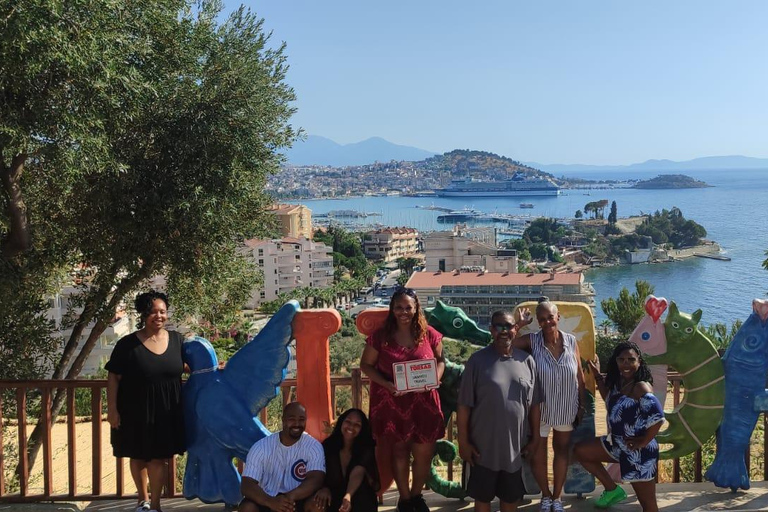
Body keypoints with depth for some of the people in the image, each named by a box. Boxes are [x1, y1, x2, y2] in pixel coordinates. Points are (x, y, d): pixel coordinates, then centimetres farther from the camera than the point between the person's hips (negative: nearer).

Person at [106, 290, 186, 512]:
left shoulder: (177, 340, -2)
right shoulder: (127, 344, -11)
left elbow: (185, 365, 14)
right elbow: (113, 378, -8)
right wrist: (112, 409, -11)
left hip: (167, 411, 1)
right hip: (136, 411, -1)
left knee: (159, 457, 7)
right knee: (138, 456, 15)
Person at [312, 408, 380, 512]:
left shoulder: (366, 449, -7)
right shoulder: (327, 446, -2)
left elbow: (357, 473, -23)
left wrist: (348, 496, -41)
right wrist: (324, 488, -27)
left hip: (361, 502, -1)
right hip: (333, 501, 1)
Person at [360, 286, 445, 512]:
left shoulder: (429, 334, -2)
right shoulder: (380, 336, -7)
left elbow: (440, 360, 9)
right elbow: (366, 365, -2)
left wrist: (436, 377, -12)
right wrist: (386, 384, -17)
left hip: (423, 403, 2)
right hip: (391, 403, -1)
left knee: (425, 453, 6)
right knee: (399, 451, 11)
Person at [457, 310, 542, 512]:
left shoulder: (527, 360, 1)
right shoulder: (478, 360, -9)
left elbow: (534, 405, 7)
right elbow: (464, 405, -8)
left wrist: (535, 437, 9)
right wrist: (463, 442, -9)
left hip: (515, 445, 3)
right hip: (483, 446, -2)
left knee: (511, 496, 17)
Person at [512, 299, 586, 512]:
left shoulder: (571, 341, -8)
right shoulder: (532, 340, -13)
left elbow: (580, 376, 1)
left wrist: (582, 405, 3)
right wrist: (521, 323, -25)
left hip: (566, 408, 2)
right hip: (540, 408, -2)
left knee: (562, 450, 17)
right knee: (537, 453, 9)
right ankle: (546, 495, 34)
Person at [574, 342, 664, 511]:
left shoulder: (641, 387, -24)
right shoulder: (618, 382, 2)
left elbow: (658, 417, -34)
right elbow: (610, 402, 23)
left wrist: (643, 442, -22)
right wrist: (597, 376, 15)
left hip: (639, 452, -9)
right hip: (618, 443, 9)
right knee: (580, 451, 15)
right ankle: (613, 490, 24)